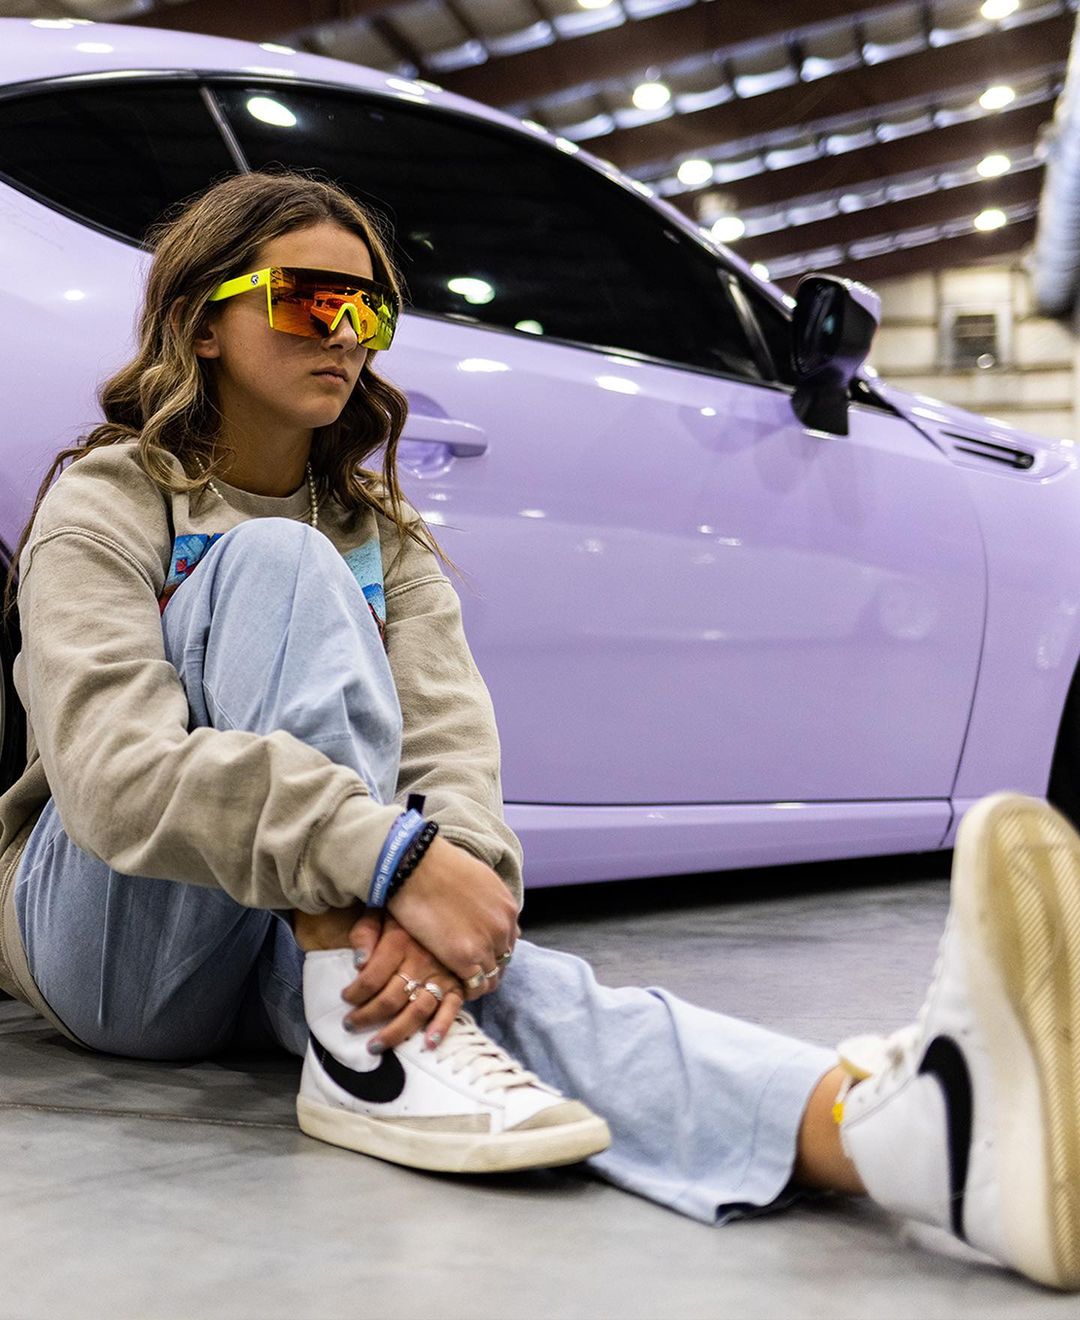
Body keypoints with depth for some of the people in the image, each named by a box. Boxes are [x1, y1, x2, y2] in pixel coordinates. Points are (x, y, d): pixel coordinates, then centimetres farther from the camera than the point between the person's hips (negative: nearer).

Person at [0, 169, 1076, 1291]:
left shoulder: (381, 534, 11)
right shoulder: (107, 503, -5)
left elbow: (453, 743, -6)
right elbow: (116, 772, -23)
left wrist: (444, 896, -31)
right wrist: (397, 860, -35)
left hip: (309, 942, 4)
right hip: (110, 932, -3)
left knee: (499, 978, -34)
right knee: (277, 561, -25)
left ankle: (894, 1129, -63)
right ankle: (364, 1049, -36)